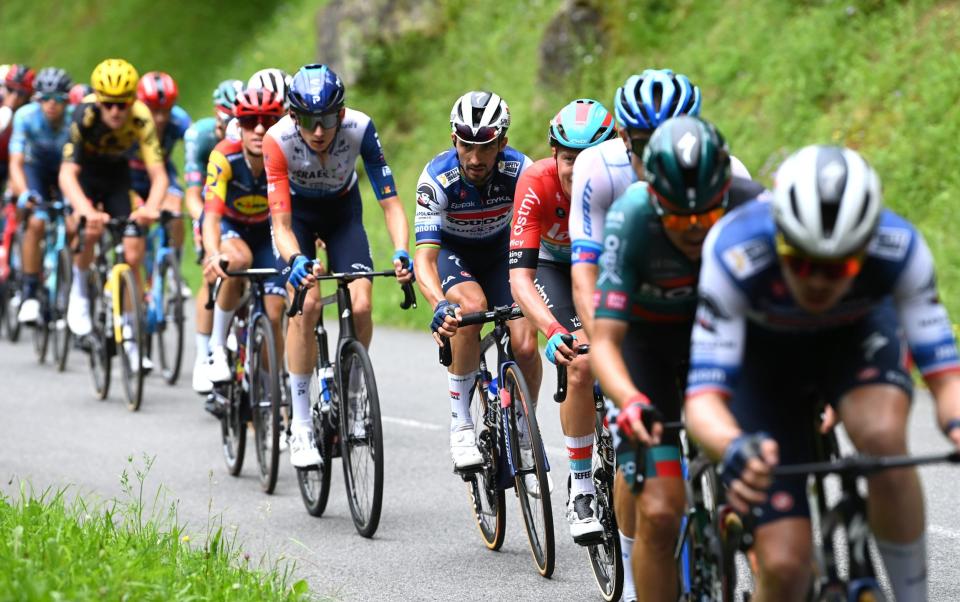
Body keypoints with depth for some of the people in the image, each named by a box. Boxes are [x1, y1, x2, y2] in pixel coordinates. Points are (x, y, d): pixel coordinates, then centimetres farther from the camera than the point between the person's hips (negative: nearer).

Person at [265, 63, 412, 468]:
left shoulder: (360, 129, -31)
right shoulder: (279, 139, -34)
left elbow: (390, 202, -29)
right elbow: (281, 225, -36)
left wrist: (401, 253, -47)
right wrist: (296, 260, -56)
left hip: (343, 210, 1)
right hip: (296, 210, -1)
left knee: (360, 306, -19)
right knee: (307, 302, -24)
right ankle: (300, 426, -15)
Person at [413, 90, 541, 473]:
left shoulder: (520, 171, -27)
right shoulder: (438, 178, -31)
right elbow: (424, 256, -37)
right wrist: (439, 305, -56)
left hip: (500, 252, 2)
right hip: (452, 252, -2)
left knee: (525, 346, -17)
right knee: (472, 305, -35)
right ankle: (460, 422, -21)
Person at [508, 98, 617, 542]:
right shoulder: (536, 184, -35)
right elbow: (520, 276, -40)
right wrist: (553, 332, -56)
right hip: (553, 266, -2)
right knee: (581, 365, -24)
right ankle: (581, 488, -11)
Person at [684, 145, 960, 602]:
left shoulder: (899, 249, -33)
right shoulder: (734, 255, -38)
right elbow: (703, 397, -40)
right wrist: (735, 447, -62)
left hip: (858, 335, 1)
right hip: (765, 354, -1)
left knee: (882, 434, -36)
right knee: (785, 565, -14)